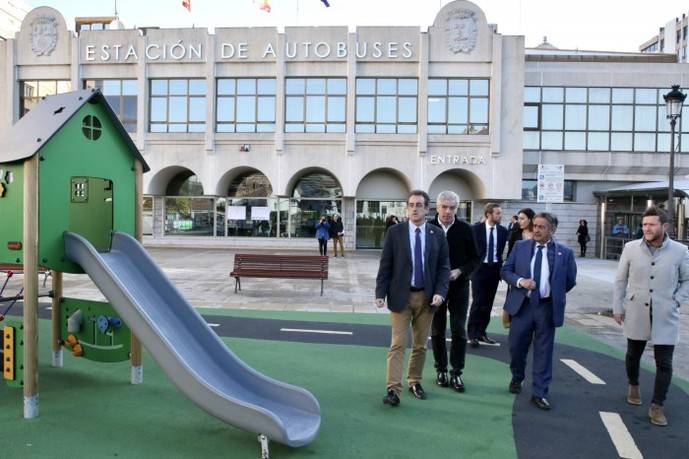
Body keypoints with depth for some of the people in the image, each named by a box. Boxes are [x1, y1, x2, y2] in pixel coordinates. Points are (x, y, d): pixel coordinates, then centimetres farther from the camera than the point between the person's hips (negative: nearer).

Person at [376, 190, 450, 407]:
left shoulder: (437, 234, 2)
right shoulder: (395, 232, -2)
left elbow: (443, 267, 3)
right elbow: (385, 265, -2)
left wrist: (440, 292, -10)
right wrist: (380, 293, -7)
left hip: (426, 297, 2)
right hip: (401, 296, -2)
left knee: (420, 345, 13)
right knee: (397, 344, -3)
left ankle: (415, 382, 29)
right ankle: (393, 389, 1)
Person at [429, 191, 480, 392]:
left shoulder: (465, 229, -4)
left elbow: (475, 258, 1)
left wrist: (460, 271, -13)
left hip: (459, 286, 0)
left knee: (459, 331, 3)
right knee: (437, 331, 10)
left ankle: (456, 373, 15)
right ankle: (441, 370, 24)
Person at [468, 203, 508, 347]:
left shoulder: (503, 230, 4)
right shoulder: (476, 229, -6)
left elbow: (501, 250, 11)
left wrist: (500, 266, 4)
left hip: (494, 269, 4)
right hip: (479, 268, -4)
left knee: (488, 303, 8)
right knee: (478, 301, -5)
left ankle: (481, 332, 18)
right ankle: (472, 334, 4)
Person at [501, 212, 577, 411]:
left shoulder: (564, 252, -1)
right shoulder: (520, 247, 3)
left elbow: (570, 281, 9)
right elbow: (506, 270, 3)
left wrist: (555, 294, 8)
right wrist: (520, 281, -13)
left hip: (547, 308, -1)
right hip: (522, 305, 1)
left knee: (543, 351, 5)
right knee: (516, 346, 8)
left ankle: (539, 393, 16)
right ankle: (517, 379, 35)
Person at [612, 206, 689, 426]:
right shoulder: (631, 248, -5)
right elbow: (620, 280, 3)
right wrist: (617, 307, 2)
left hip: (665, 317, -1)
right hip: (636, 314, 1)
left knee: (664, 364, 3)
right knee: (633, 354, 18)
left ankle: (657, 406, 17)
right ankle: (633, 385, 44)